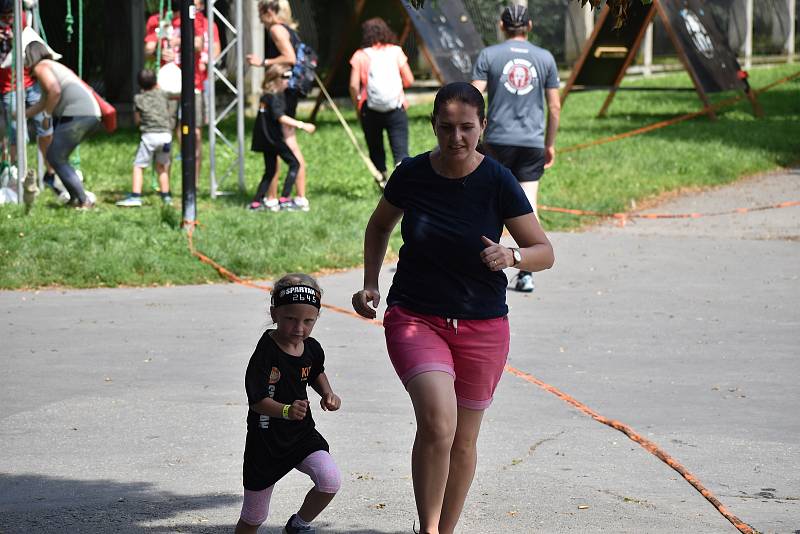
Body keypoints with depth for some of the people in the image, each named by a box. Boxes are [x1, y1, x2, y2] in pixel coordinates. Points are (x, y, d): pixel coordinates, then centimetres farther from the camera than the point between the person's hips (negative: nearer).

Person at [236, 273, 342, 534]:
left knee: (330, 481, -20)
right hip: (266, 441, -4)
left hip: (302, 434, 4)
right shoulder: (266, 353, -22)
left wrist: (328, 394, 3)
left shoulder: (312, 348, -3)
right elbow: (257, 401, -26)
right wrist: (286, 410, -43)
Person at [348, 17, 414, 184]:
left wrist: (357, 106, 9)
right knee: (401, 151, -7)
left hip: (370, 110, 0)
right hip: (396, 108, 0)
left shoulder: (360, 56, 1)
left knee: (376, 151, 16)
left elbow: (354, 85, -6)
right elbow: (409, 80, 5)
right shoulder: (396, 52, 4)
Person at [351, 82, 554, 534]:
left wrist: (511, 256, -26)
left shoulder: (498, 183, -10)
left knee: (463, 440, 11)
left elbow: (545, 252, -5)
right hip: (414, 318, -1)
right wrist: (371, 285, 6)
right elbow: (380, 226, 16)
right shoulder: (412, 175, -5)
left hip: (482, 327, 1)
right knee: (437, 421, -25)